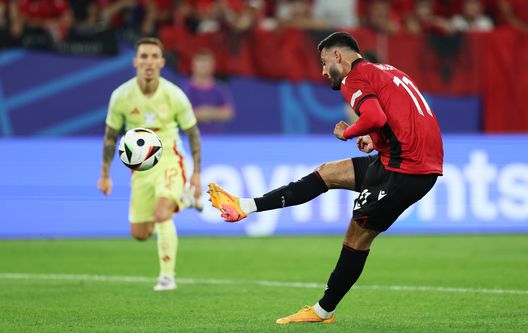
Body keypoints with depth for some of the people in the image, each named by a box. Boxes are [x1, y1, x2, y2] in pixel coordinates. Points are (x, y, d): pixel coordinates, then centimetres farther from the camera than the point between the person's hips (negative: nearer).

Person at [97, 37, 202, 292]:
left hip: (169, 161, -3)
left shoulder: (174, 95, -14)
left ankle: (167, 277, -17)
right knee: (140, 234, 8)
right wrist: (105, 175, 3)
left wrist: (196, 174, -3)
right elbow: (111, 135, 4)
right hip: (141, 167, 3)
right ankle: (180, 199, 38)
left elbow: (193, 133, 0)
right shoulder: (121, 96, -10)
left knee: (162, 215, -28)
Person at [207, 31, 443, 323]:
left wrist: (347, 133, -6)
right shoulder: (385, 71, 22)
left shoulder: (355, 79, -7)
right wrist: (376, 140, 11)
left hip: (406, 168, -9)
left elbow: (375, 117, -24)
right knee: (327, 173, 15)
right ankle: (246, 207, 19)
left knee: (357, 236, 3)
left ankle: (324, 311, 13)